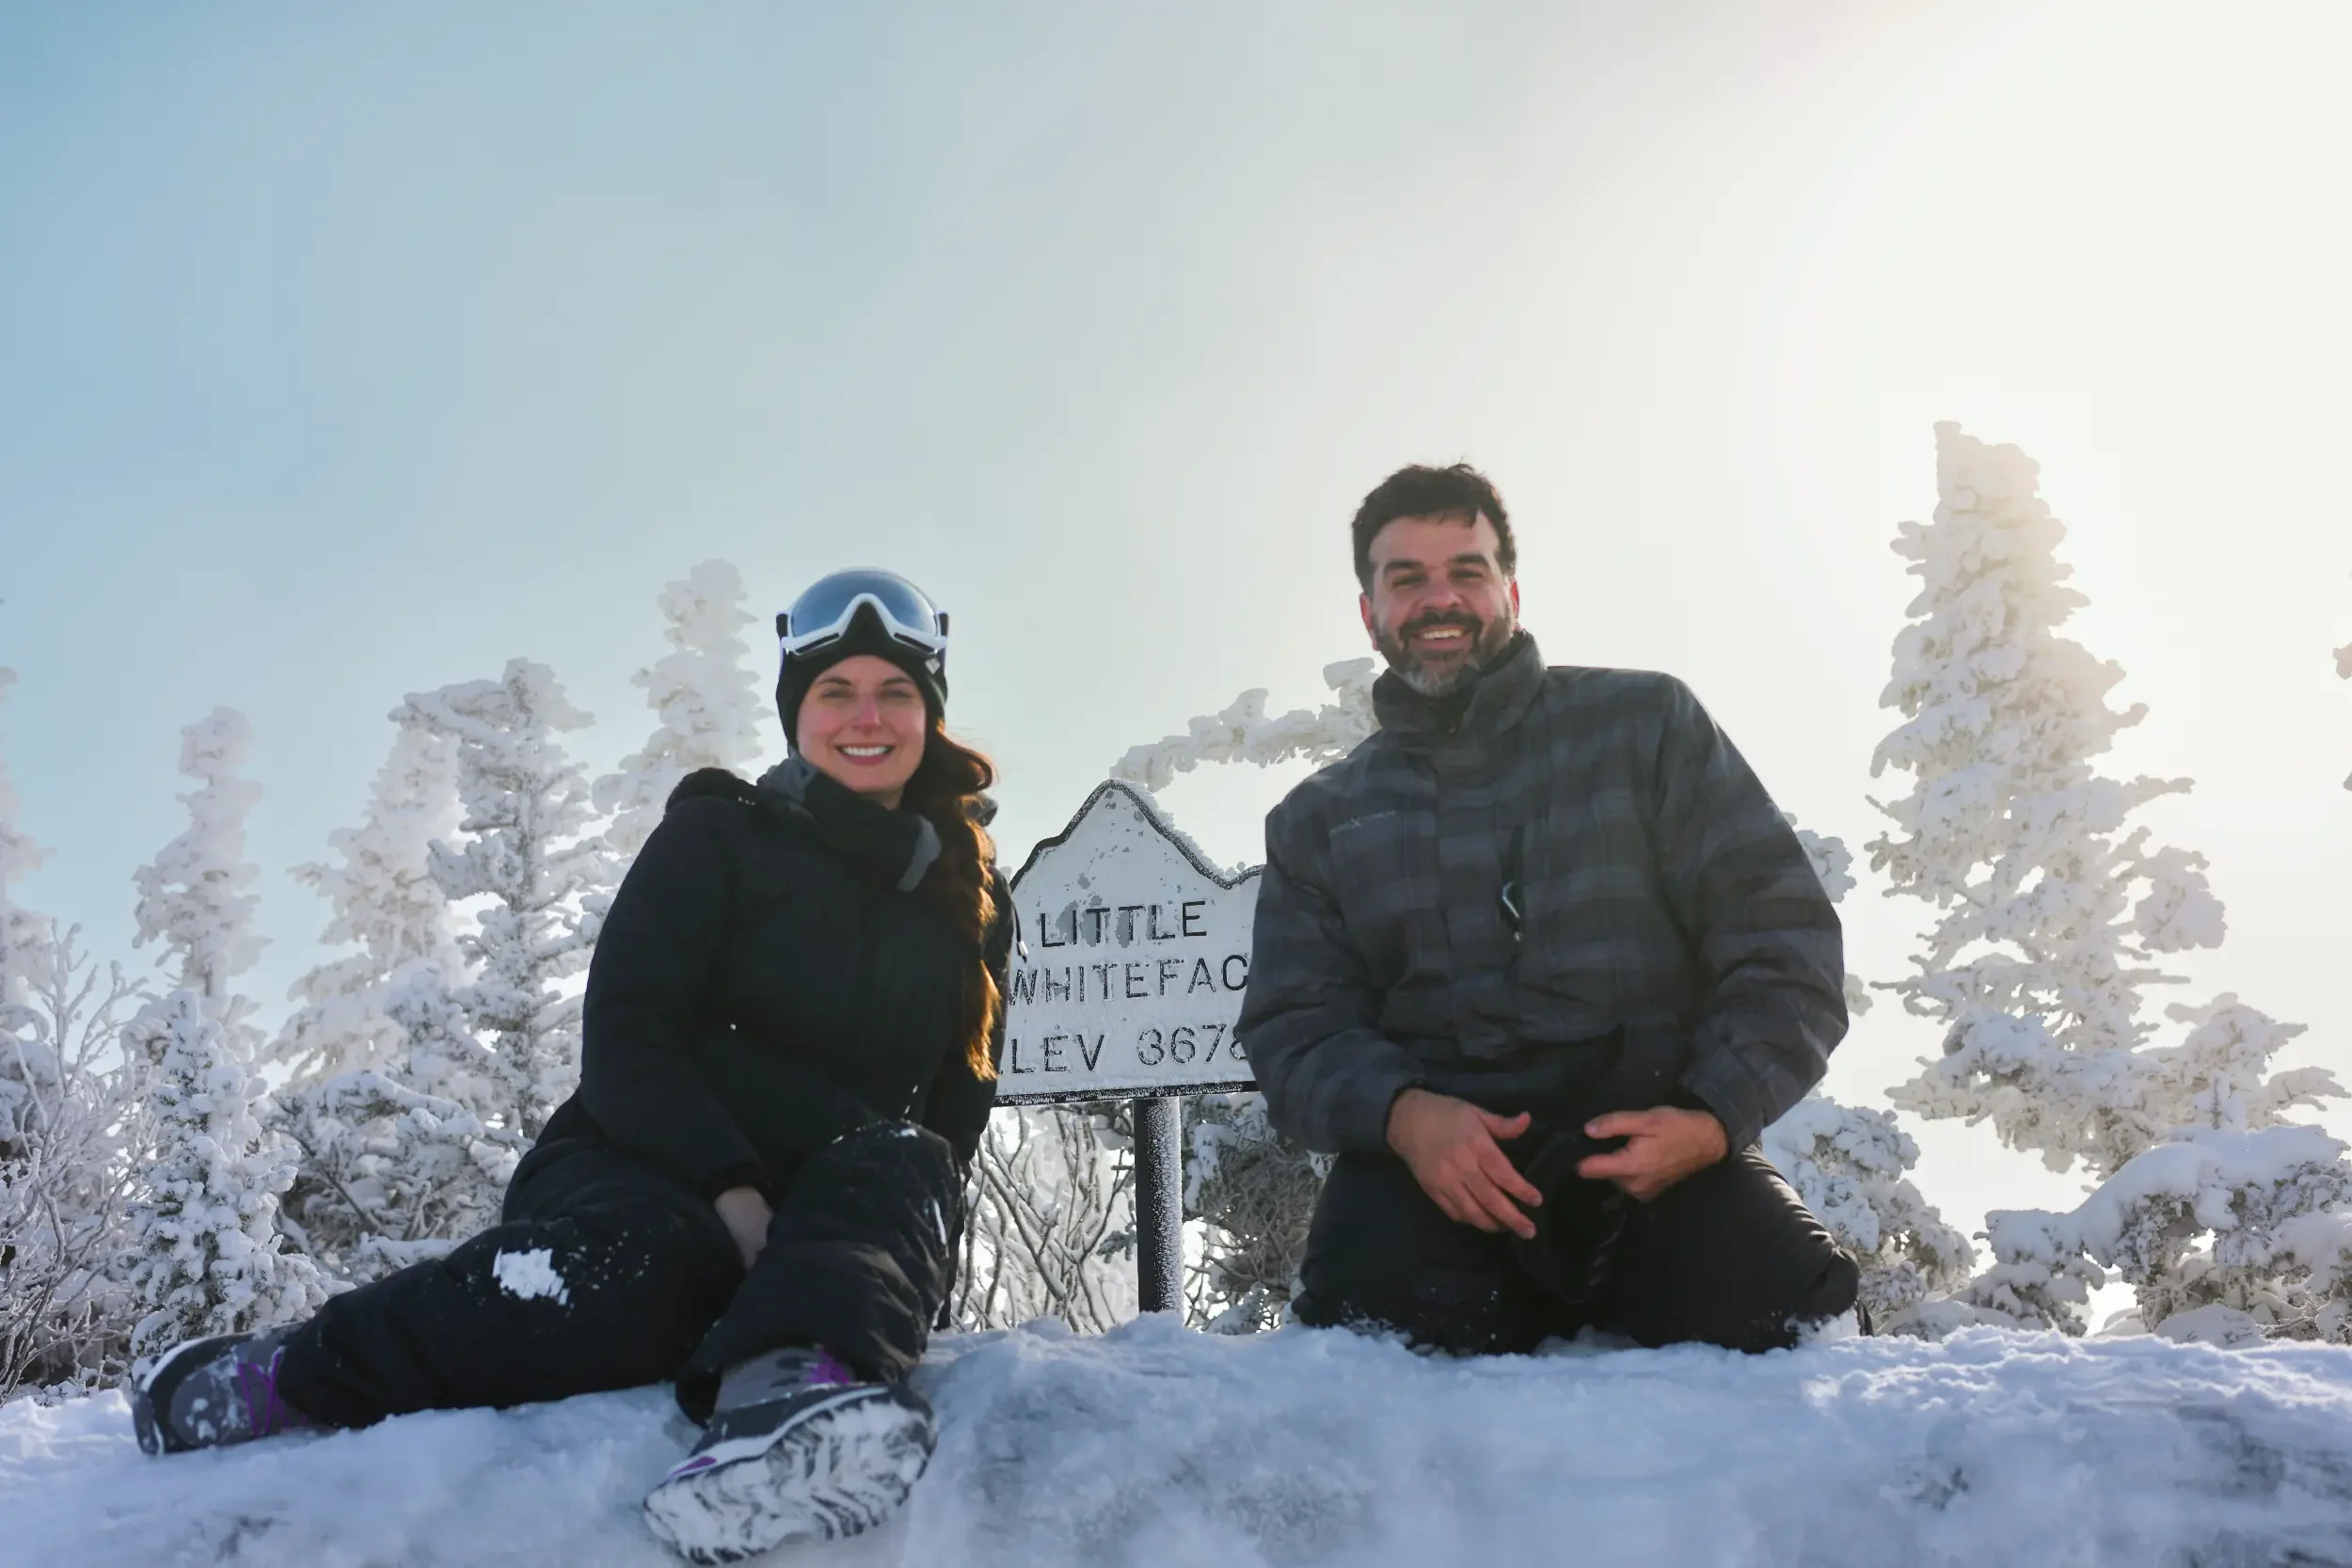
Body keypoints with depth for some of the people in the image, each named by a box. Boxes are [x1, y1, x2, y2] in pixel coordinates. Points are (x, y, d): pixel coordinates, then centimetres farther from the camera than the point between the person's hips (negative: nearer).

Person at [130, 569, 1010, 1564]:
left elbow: (957, 1105, 16)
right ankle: (271, 1381, -21)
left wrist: (908, 1250, -4)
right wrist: (729, 1192, -21)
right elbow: (628, 1041, -5)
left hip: (811, 1212, 3)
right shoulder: (717, 837, 4)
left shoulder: (971, 905, 15)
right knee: (631, 1268, -38)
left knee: (901, 1162, -31)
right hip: (649, 1171, -3)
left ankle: (795, 1387, -61)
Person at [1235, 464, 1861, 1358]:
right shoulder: (1317, 821, 20)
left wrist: (1711, 1116, -11)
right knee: (1362, 1302, -33)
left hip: (1647, 1143, 0)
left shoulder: (1643, 722, 14)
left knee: (1784, 1307, -31)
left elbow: (1783, 939, 7)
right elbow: (1292, 1031, 10)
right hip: (1431, 1154, 1)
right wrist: (1402, 1113, -14)